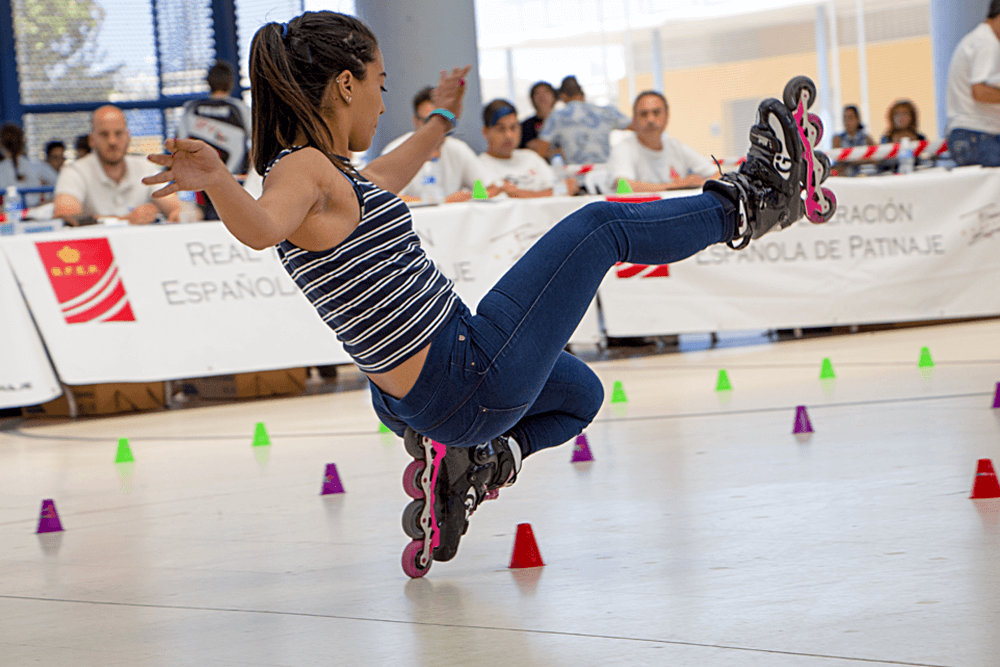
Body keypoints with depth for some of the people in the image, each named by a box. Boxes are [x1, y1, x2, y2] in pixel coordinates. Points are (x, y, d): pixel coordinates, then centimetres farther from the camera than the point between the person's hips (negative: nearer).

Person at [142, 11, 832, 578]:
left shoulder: (327, 174, 11)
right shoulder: (303, 169, -19)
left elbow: (381, 181, 35)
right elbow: (260, 226, -43)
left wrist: (440, 122, 50)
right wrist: (218, 182, -64)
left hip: (417, 401, 11)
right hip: (468, 379, -11)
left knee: (580, 394, 37)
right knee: (599, 226, 1)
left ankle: (468, 467, 14)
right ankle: (747, 204, 23)